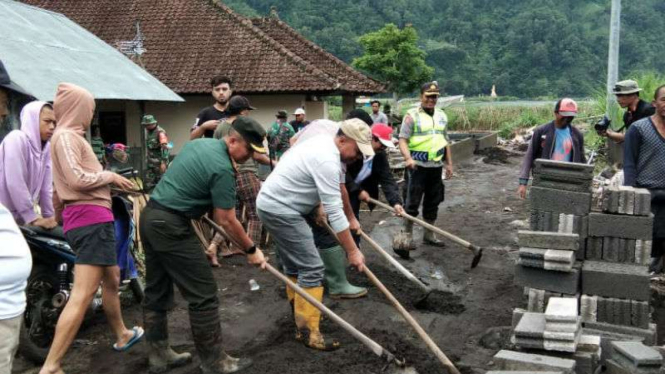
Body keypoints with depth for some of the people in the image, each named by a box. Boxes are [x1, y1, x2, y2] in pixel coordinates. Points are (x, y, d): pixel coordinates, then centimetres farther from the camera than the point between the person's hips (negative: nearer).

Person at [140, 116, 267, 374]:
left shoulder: (198, 143, 11)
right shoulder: (222, 168, -16)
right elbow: (227, 221, -12)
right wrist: (251, 250, -1)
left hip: (151, 216, 10)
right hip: (171, 226, -10)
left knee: (156, 291, 16)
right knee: (203, 296, -2)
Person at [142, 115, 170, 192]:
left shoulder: (160, 132, -16)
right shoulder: (148, 131, 10)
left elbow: (165, 148, -22)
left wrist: (163, 162, -25)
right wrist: (147, 158, 21)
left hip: (159, 162, -8)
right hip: (150, 162, 8)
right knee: (149, 184, 9)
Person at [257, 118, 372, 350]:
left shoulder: (322, 143, 8)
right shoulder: (327, 160, -23)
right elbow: (335, 212, -24)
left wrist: (317, 205, 24)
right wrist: (353, 251, -19)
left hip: (272, 203, 11)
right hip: (281, 211, -11)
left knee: (295, 263, 21)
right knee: (311, 268, -9)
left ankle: (299, 310, 35)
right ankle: (307, 331, -3)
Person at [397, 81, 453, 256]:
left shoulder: (442, 116, 13)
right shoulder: (412, 115, -6)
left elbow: (445, 141, 19)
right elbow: (402, 139, -13)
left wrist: (449, 164, 16)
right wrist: (408, 158, -29)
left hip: (436, 167, 6)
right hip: (417, 167, -6)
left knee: (432, 203, 14)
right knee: (412, 202, -4)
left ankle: (429, 235, 26)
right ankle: (407, 236, 4)